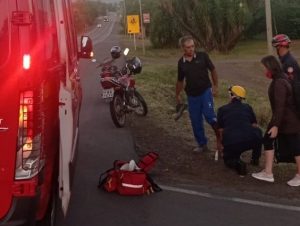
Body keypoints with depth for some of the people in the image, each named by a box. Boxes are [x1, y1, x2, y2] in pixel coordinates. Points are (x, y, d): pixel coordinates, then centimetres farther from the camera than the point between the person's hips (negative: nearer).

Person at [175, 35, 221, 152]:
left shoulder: (202, 56, -7)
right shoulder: (181, 62, 2)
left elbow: (213, 70, 4)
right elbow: (180, 80, 15)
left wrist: (215, 86, 0)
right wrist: (177, 95, 18)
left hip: (205, 91, -3)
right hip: (192, 95, 3)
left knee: (209, 115, -18)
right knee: (195, 121, 7)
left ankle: (219, 136, 2)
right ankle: (202, 144, 21)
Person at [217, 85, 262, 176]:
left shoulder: (222, 109, 16)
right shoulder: (247, 107, 19)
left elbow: (221, 131, 23)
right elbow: (255, 125, 28)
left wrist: (225, 145, 39)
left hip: (231, 143, -1)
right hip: (250, 140, 1)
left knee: (228, 157, 31)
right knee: (258, 132, 34)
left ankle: (236, 163, -2)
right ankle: (255, 159, 34)